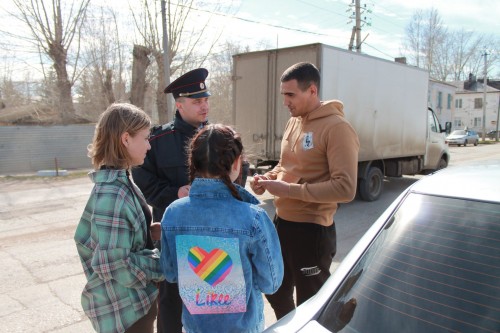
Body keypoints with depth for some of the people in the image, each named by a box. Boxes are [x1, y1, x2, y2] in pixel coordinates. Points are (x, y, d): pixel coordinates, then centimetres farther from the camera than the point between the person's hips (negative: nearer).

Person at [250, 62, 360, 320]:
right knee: (276, 293, 26)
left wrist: (289, 190, -25)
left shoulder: (337, 128, -19)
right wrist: (268, 178, -1)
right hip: (282, 222, 9)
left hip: (312, 230, -8)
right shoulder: (293, 122, 8)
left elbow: (345, 188, -25)